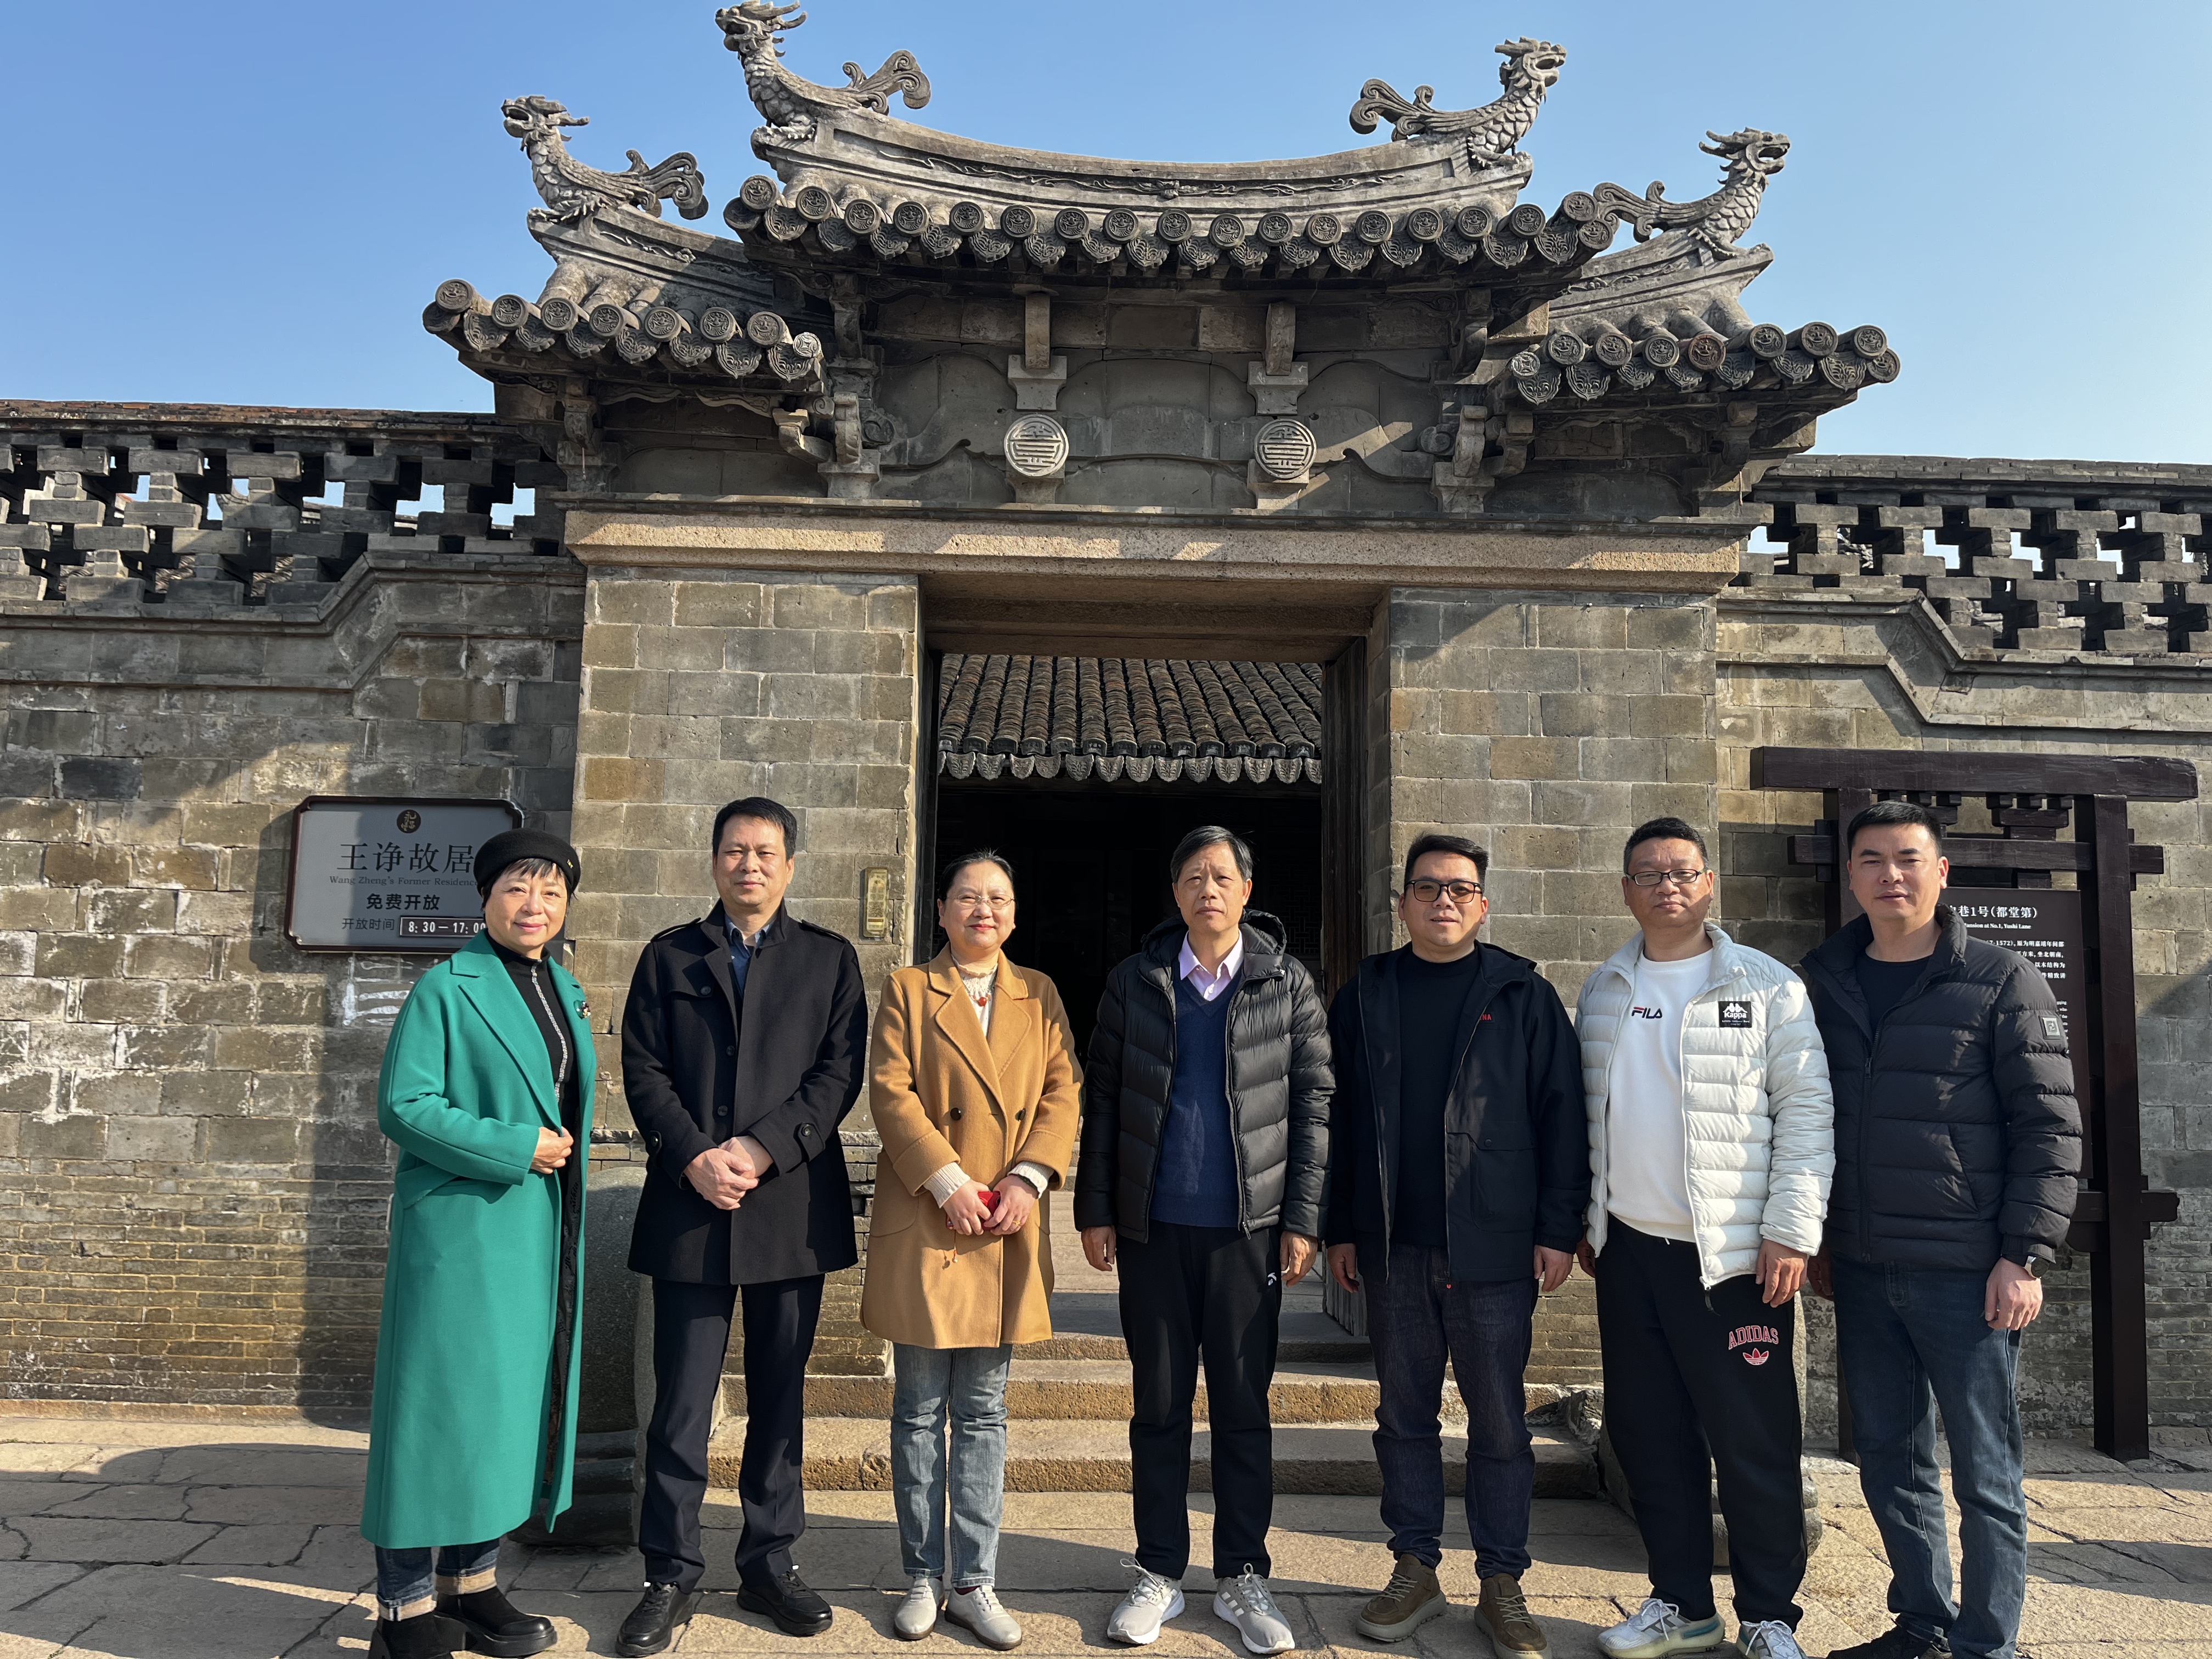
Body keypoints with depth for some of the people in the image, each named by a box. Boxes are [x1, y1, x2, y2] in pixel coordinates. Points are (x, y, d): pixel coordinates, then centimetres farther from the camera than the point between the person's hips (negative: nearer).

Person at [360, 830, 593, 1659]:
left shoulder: (567, 993, 12)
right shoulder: (447, 989, -8)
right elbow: (402, 1106, -14)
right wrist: (513, 1149, -18)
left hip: (541, 1240, 7)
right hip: (458, 1234, -7)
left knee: (510, 1402, 13)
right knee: (439, 1403, 0)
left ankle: (471, 1583, 27)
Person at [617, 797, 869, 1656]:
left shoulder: (830, 959, 8)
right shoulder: (669, 956, 10)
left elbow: (840, 1072, -1)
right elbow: (643, 1070, 3)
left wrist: (762, 1150, -12)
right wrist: (695, 1158, -11)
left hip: (793, 1206, 0)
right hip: (690, 1206, 0)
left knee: (780, 1399, 10)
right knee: (681, 1404, 3)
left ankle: (770, 1564, 24)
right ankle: (671, 1576, 17)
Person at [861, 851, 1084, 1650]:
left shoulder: (1039, 995, 12)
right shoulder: (908, 989, 3)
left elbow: (1063, 1092, 5)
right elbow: (891, 1092, -6)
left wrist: (1030, 1176, -10)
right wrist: (949, 1182, -14)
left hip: (1008, 1228, 2)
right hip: (923, 1223, -2)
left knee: (984, 1413, 9)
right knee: (920, 1412, 7)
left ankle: (974, 1582, 19)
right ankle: (923, 1577, 20)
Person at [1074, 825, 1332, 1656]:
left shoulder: (1287, 983, 1)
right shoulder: (1135, 982, 3)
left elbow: (1314, 1104, 1)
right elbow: (1101, 1099, 5)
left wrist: (1303, 1219, -4)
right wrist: (1094, 1210, 1)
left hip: (1248, 1228, -1)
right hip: (1152, 1228, 1)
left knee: (1243, 1405, 8)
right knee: (1158, 1405, 11)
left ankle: (1242, 1578, 23)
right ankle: (1160, 1575, 25)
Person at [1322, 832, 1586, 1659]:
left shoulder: (1522, 994, 1)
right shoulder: (1364, 995, 7)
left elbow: (1561, 1114, -1)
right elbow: (1339, 1118, 8)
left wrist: (1558, 1229, -6)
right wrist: (1340, 1228, 6)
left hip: (1493, 1246, -2)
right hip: (1393, 1248, 2)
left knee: (1499, 1421, 7)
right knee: (1404, 1414, 12)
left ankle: (1501, 1582, 21)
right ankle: (1415, 1569, 25)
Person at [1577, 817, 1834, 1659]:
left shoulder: (1767, 986, -3)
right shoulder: (1603, 991, 9)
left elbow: (1807, 1112, -6)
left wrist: (1792, 1232, -12)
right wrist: (1583, 1221, 12)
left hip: (1733, 1252, -4)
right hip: (1628, 1249, 5)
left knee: (1755, 1445, 2)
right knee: (1649, 1436, 12)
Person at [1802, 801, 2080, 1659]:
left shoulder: (2002, 980, -5)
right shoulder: (1824, 981, 6)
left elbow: (2050, 1127, -7)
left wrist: (2025, 1256, -12)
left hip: (1965, 1271, -4)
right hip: (1861, 1270, 4)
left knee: (1986, 1473, 5)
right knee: (1888, 1458, 14)